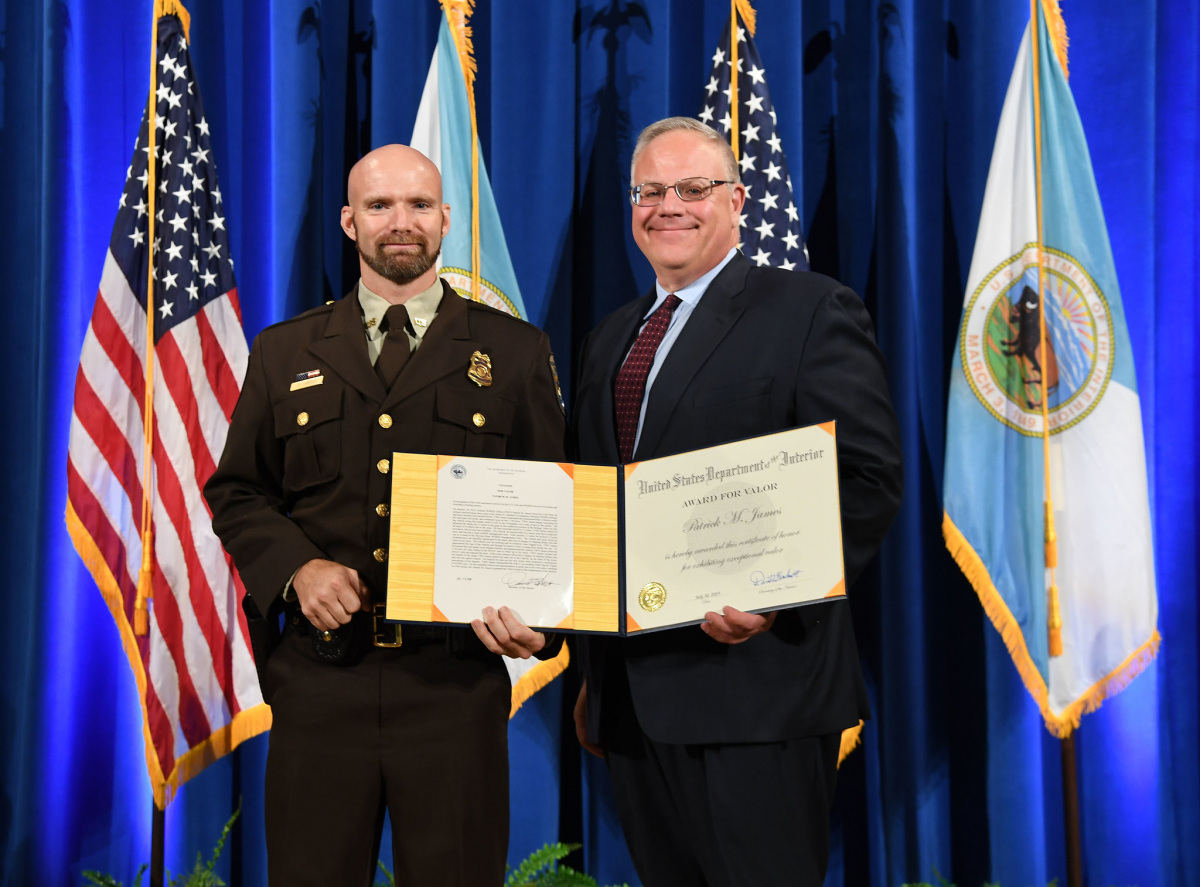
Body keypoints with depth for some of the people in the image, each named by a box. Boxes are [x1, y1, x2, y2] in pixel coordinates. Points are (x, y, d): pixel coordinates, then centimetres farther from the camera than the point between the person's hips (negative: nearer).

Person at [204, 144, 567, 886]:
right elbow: (236, 493, 13)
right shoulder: (284, 353, 12)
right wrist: (296, 567, -7)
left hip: (456, 683, -1)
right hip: (319, 679, 1)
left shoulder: (516, 353, 7)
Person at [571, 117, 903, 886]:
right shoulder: (612, 338, 19)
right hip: (631, 695, 7)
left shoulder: (813, 312, -2)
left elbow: (869, 481, -10)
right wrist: (594, 674, 13)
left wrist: (777, 596, -22)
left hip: (756, 686, -6)